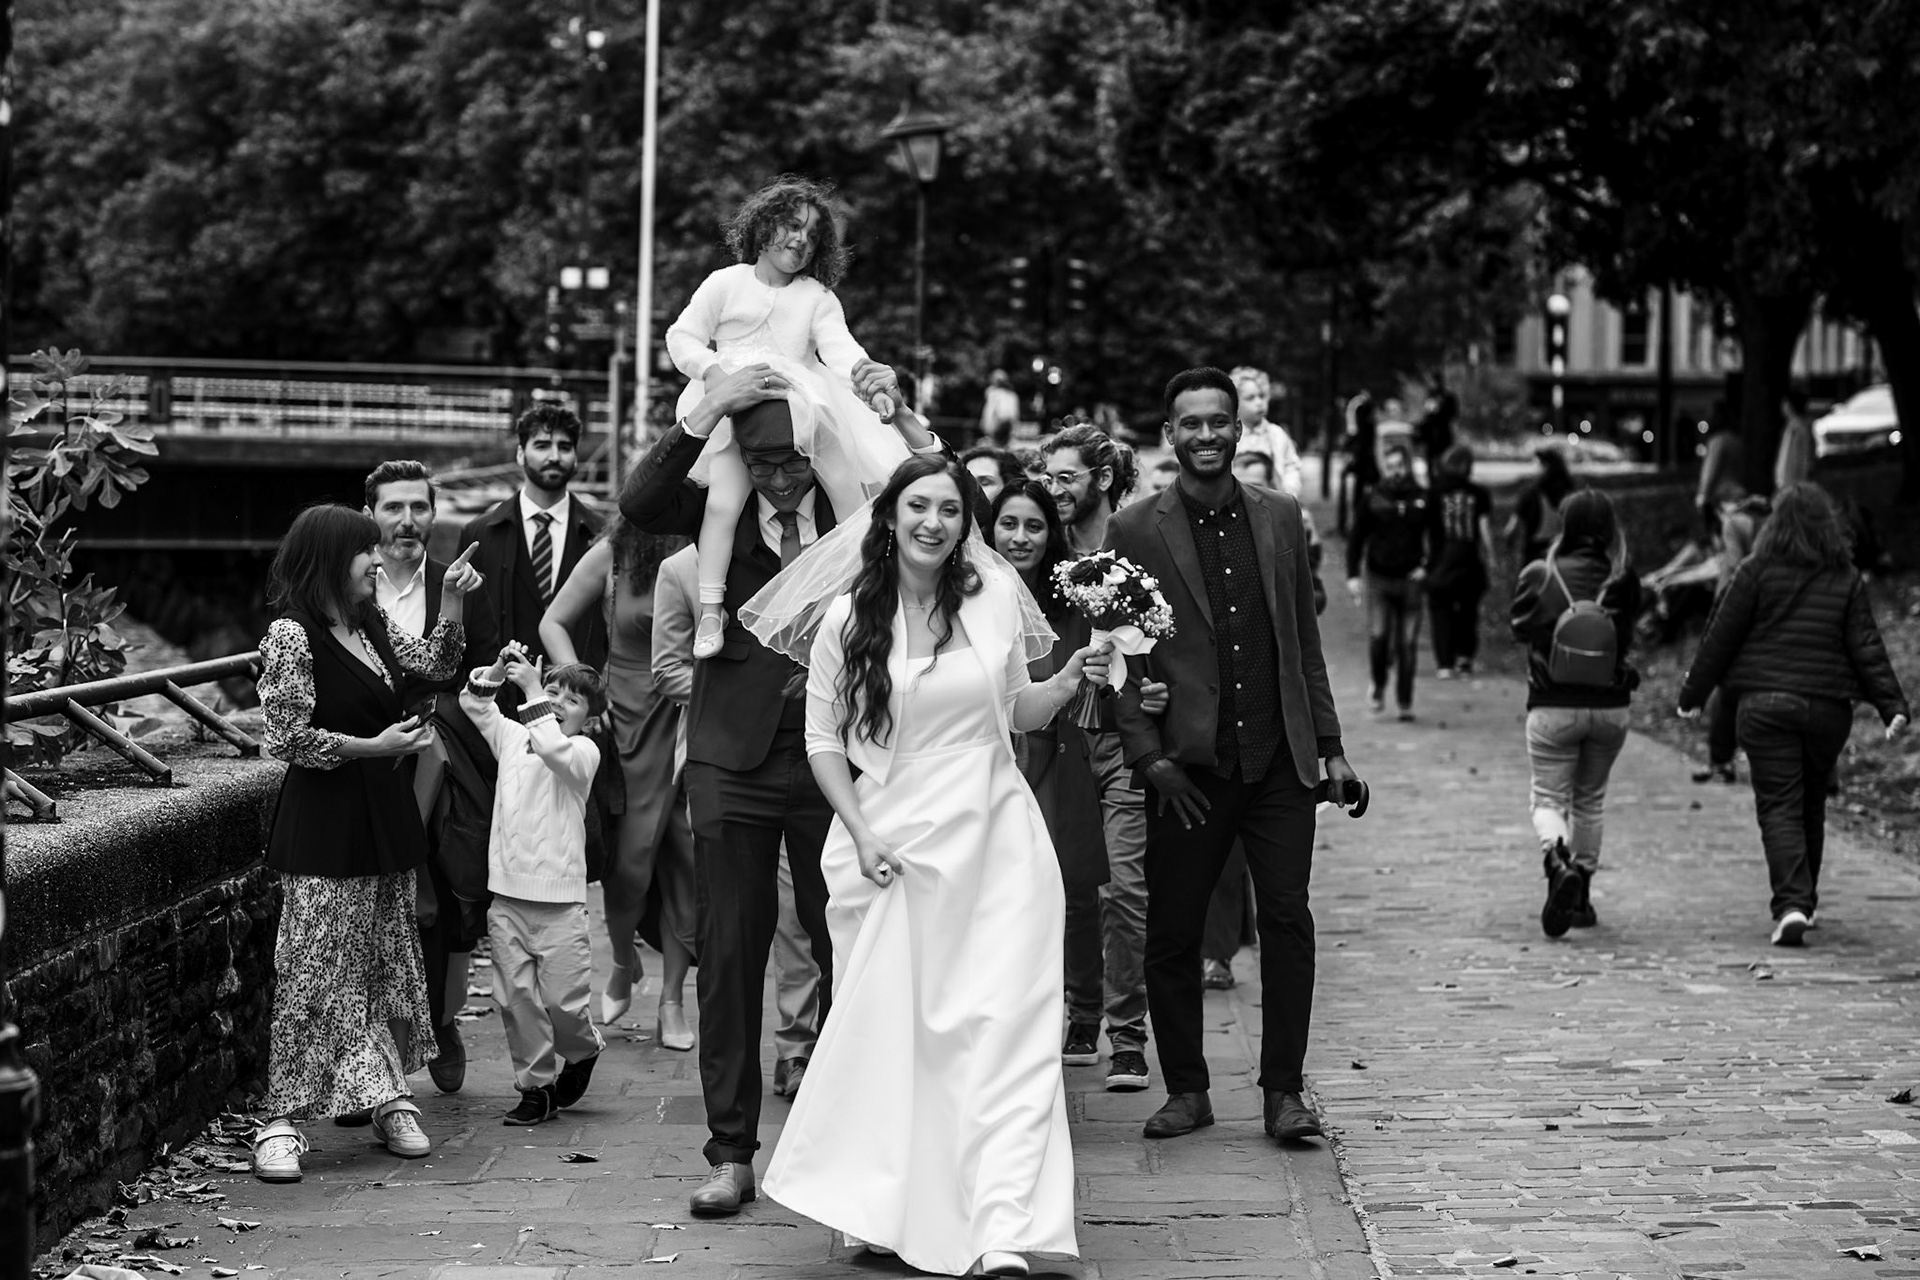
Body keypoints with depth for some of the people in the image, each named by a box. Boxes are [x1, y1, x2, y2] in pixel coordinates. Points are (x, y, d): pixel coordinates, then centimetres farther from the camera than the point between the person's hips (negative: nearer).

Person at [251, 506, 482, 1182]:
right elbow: (287, 737, -17)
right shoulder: (291, 636, -14)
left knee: (389, 966, 12)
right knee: (317, 974, -7)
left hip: (383, 821, 8)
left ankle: (389, 1101, 20)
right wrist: (376, 746, -16)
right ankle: (282, 1120, -2)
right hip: (324, 829, -8)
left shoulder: (372, 625, 11)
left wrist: (452, 601, 5)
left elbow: (435, 663, 19)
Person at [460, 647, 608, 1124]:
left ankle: (582, 1051, 27)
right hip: (507, 893, 4)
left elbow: (555, 751, -22)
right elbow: (473, 702, 17)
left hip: (559, 897, -4)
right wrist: (499, 670, 0)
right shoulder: (512, 735, 13)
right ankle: (537, 1084, 13)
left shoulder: (584, 751, -2)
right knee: (516, 997, 2)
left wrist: (531, 691, -19)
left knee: (562, 999, -4)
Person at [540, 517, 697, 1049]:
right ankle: (623, 963, 29)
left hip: (697, 721, 0)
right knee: (628, 862, -1)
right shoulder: (612, 554, -1)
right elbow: (554, 622, 8)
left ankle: (671, 1001, 14)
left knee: (687, 862, 3)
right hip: (632, 721, 0)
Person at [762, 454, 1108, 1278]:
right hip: (891, 845, 0)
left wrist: (1070, 683, -2)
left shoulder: (994, 597, 4)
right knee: (893, 1035, 3)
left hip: (993, 839, 1)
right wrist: (861, 835, -5)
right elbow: (822, 740, 6)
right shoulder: (848, 620, 0)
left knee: (1002, 1029, -9)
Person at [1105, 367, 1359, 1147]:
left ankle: (1283, 1090, 5)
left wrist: (1330, 747, 9)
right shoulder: (1135, 532, 0)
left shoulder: (1280, 519, 10)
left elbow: (1304, 640, 13)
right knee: (1171, 934, 3)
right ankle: (1185, 1090, 17)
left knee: (1288, 918, -4)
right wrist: (1149, 756, -8)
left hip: (1279, 761, 2)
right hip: (1188, 767, -2)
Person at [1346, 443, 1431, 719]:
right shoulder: (1373, 499, 1)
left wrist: (1427, 567, -2)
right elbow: (1356, 539, 5)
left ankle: (1405, 703, 10)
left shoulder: (1423, 500, 3)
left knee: (1407, 644, 1)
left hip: (1410, 580, 1)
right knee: (1378, 636, -13)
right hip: (1379, 580, -1)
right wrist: (1353, 575, -1)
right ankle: (1376, 684, 14)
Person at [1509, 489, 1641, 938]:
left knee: (1549, 799, 6)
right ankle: (1582, 895, 24)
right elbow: (1627, 637, 4)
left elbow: (1520, 629, 6)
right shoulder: (1624, 580, -7)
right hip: (1610, 706, 2)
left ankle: (1557, 862, -24)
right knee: (1590, 799, 19)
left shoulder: (1538, 576, -9)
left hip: (1552, 707, -2)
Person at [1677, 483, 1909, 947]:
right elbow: (1867, 648, 1)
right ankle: (1804, 902, 29)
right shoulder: (1847, 580, 3)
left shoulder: (1756, 572, -4)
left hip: (1765, 706, -3)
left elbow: (1720, 638, -2)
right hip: (1828, 708, 3)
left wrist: (1692, 694, 7)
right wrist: (1893, 706, 2)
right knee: (1812, 806, 18)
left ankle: (1792, 904, -20)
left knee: (1779, 808, -3)